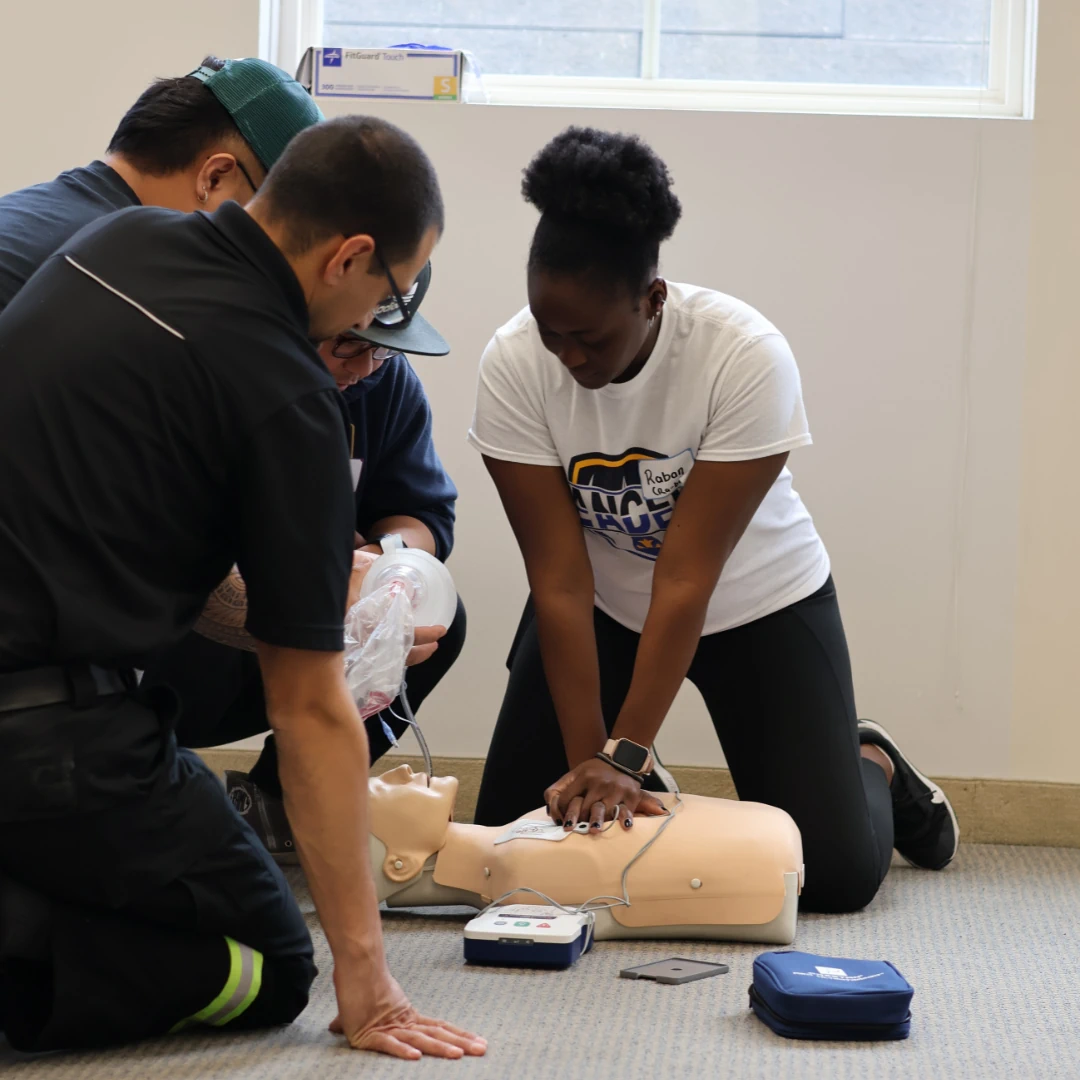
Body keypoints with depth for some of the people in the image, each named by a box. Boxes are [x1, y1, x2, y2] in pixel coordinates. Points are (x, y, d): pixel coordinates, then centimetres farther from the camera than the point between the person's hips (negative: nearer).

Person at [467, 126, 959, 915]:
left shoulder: (747, 356, -31)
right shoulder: (514, 366, -24)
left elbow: (687, 578, -31)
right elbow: (560, 579, -23)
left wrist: (623, 757, -33)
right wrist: (590, 762, -28)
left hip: (758, 603, -2)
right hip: (605, 607, 2)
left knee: (837, 874, -8)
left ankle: (873, 766, 26)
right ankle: (637, 791, 25)